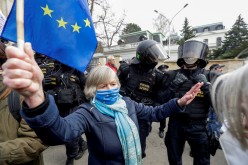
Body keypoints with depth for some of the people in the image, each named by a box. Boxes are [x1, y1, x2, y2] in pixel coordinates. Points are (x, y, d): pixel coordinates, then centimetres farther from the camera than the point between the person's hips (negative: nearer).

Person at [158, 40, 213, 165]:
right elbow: (162, 100, -7)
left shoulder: (208, 76, -4)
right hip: (176, 124, 1)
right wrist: (174, 84, -18)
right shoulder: (171, 75, -4)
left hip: (198, 126, 0)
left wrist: (205, 85, -18)